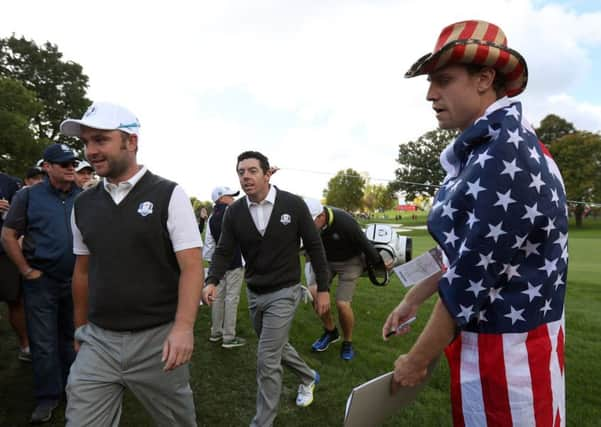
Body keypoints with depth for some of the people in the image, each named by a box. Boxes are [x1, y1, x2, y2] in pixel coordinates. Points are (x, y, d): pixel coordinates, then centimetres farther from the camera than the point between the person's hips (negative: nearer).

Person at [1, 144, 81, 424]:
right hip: (41, 281, -2)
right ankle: (47, 397, 21)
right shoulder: (29, 196, -3)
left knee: (71, 337, 17)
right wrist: (26, 271, -6)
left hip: (76, 279, 2)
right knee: (43, 343, 6)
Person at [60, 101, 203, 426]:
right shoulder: (83, 205, 6)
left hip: (157, 339, -3)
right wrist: (80, 329, 20)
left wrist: (183, 328, -24)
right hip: (97, 340, 4)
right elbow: (82, 272, 15)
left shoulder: (168, 195, -9)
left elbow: (191, 267, -14)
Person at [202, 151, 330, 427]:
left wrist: (323, 288, -5)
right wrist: (212, 282, -24)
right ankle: (308, 377, 52)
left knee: (267, 360, -6)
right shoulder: (234, 212, -6)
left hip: (284, 292, -5)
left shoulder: (293, 204, -14)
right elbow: (224, 251, -5)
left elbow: (314, 246, -7)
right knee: (276, 347, 23)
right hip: (254, 293, 5)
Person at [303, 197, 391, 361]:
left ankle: (348, 343, 16)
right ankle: (330, 331, 8)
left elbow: (365, 244, -20)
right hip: (325, 259, 4)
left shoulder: (344, 222, -35)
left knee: (342, 304, -13)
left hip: (349, 261, -4)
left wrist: (380, 264, -7)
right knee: (313, 292, -17)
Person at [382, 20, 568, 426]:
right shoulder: (485, 151, 8)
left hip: (507, 352, -9)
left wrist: (417, 360, -11)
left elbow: (470, 280, -23)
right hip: (486, 338, 9)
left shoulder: (506, 157, -24)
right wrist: (412, 300, 18)